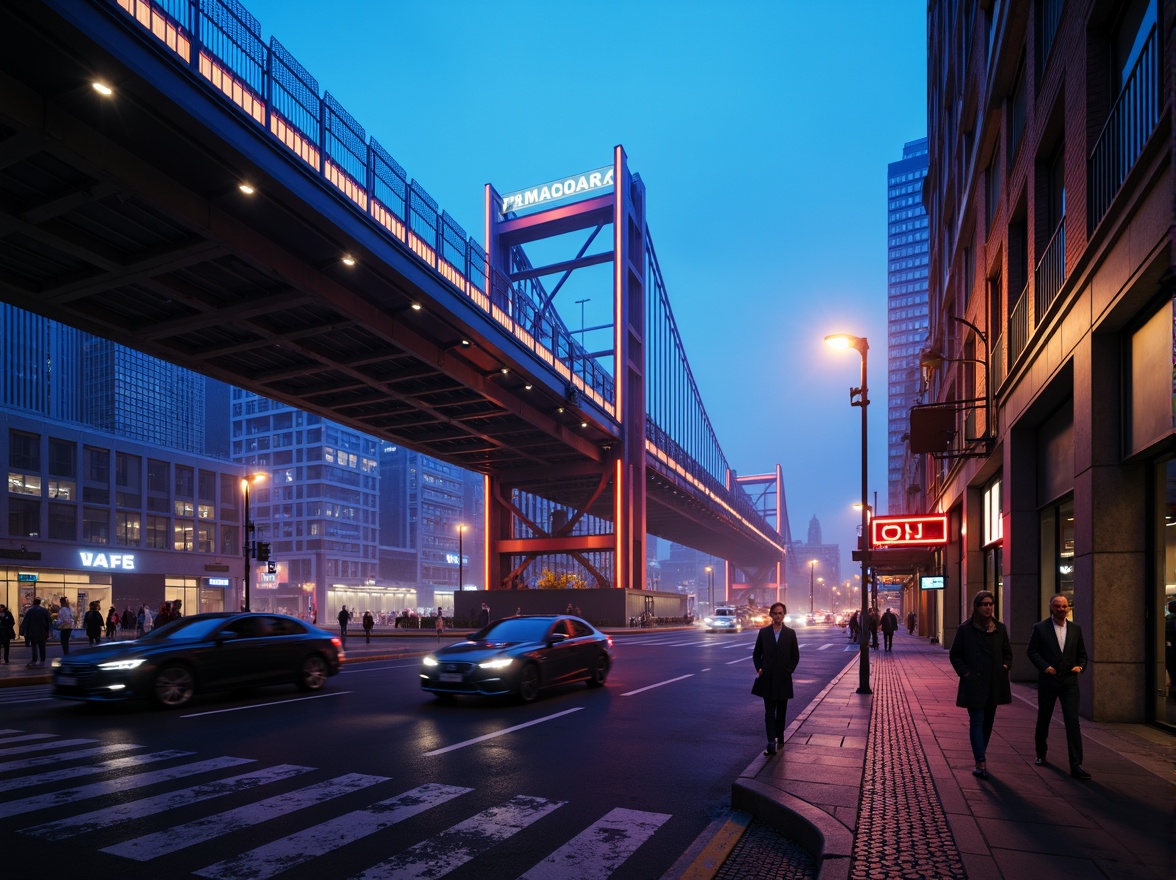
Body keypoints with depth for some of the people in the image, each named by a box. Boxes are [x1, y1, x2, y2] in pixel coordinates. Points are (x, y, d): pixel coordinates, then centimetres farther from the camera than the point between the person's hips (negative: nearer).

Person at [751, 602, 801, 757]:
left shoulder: (790, 633, 1)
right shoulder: (763, 632, 2)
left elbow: (795, 656, 5)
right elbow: (756, 653, 7)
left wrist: (789, 670, -6)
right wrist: (759, 669, -5)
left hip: (783, 678, 1)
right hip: (767, 678, -1)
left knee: (781, 711, 12)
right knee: (769, 711, -5)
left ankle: (779, 739, 27)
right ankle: (772, 744, -9)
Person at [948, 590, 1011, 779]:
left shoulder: (1000, 628, 6)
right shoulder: (965, 629, -6)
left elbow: (1007, 653, 16)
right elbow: (955, 655, -1)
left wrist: (1005, 667, 1)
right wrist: (965, 672, -10)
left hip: (994, 684, 5)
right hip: (974, 684, -5)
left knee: (988, 721, 13)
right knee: (977, 721, -9)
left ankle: (980, 759, 27)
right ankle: (981, 763, -11)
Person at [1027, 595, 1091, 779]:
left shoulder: (1075, 628, 6)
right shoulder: (1040, 627, -3)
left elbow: (1082, 653, 13)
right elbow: (1032, 651, -3)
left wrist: (1080, 666, -5)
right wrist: (1045, 666, -16)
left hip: (1069, 681, 1)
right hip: (1048, 681, -1)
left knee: (1072, 721, -9)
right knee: (1043, 720, 13)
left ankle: (1076, 765, -7)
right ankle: (1041, 755, 33)